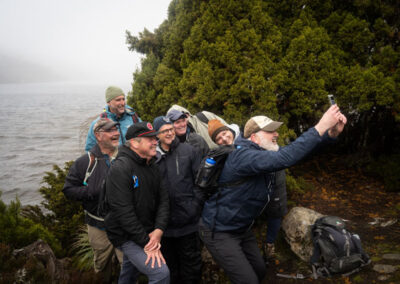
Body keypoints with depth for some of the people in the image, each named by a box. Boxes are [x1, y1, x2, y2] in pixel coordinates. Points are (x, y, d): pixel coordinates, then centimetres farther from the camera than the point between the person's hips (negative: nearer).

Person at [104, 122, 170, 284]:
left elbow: (163, 199, 2)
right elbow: (123, 211, -26)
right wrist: (146, 243, -23)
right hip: (126, 236, -8)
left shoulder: (152, 167, 5)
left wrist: (159, 229, -14)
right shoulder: (121, 168, -22)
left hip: (147, 232, 8)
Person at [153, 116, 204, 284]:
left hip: (188, 219, -1)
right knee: (169, 261, 18)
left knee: (191, 259, 13)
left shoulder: (187, 150, -1)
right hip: (164, 221, 1)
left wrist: (197, 204, -5)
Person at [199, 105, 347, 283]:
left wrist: (330, 132, -16)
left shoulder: (263, 153, 2)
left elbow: (297, 152, -1)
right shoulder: (243, 156, -28)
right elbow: (283, 158, -42)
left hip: (242, 229, 10)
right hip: (218, 232, -9)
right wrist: (320, 127, -37)